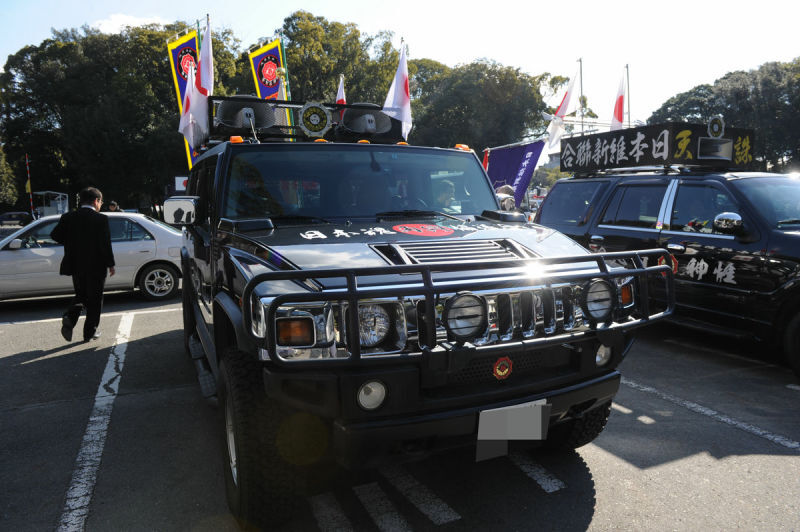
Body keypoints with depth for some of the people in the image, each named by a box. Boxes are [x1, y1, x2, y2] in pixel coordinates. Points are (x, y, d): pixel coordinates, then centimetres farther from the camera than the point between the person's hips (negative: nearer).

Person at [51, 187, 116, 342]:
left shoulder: (68, 217, 0)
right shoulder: (101, 219, -13)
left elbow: (55, 235, 2)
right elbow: (105, 245, -14)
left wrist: (71, 244, 17)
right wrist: (110, 264, -5)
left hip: (76, 266, 4)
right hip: (95, 267, -4)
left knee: (80, 295, 21)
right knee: (94, 300, 9)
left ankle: (69, 318, -4)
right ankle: (90, 332, 15)